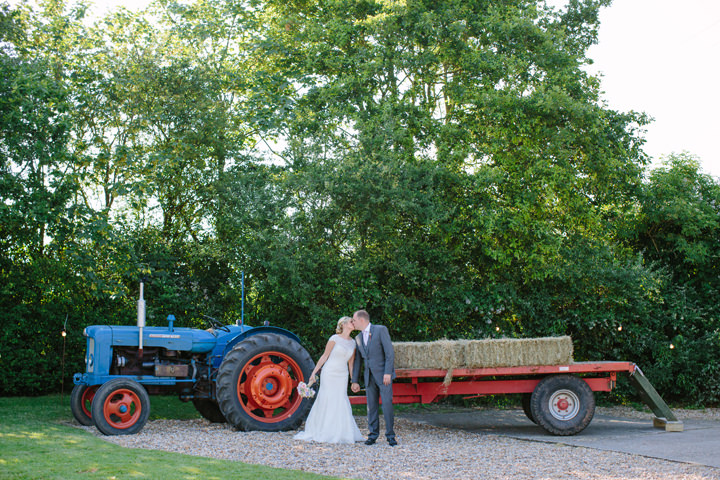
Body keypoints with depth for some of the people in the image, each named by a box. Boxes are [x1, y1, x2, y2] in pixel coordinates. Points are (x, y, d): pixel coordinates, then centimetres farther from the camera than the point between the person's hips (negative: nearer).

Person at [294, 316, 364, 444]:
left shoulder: (353, 343, 8)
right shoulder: (335, 339, -7)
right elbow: (325, 356, -4)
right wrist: (314, 372, -5)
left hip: (342, 375, 5)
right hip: (329, 373, -5)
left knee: (340, 403, 3)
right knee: (326, 401, -2)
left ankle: (340, 433, 10)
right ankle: (319, 432, 8)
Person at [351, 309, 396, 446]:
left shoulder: (381, 330, -6)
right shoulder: (358, 338, 12)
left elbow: (390, 352, -11)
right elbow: (357, 360, 17)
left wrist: (388, 373, -18)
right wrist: (355, 381, 13)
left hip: (384, 374, -5)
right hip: (369, 376, 6)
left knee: (387, 404, -9)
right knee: (371, 406, 4)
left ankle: (390, 435, -1)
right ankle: (373, 435, 12)